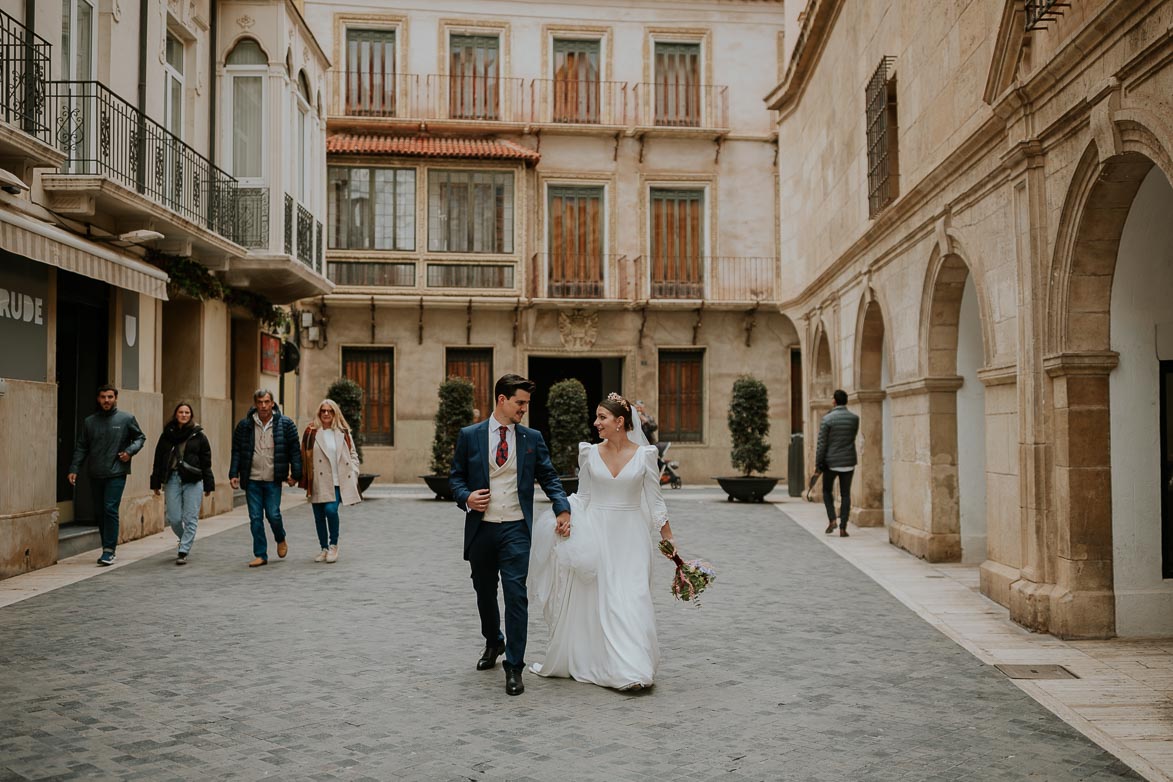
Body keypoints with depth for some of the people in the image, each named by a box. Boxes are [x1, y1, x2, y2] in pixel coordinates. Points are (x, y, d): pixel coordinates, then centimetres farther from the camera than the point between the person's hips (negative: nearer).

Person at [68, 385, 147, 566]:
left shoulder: (126, 419, 1)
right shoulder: (89, 421, 9)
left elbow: (140, 437, 11)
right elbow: (81, 447, 9)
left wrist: (130, 451, -7)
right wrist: (74, 468, -1)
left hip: (116, 474, -4)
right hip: (95, 475, 4)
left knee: (110, 509, -12)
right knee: (99, 512, 9)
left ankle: (109, 550, -9)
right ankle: (107, 547, 21)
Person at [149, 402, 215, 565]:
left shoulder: (198, 435, 1)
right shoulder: (167, 435, 8)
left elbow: (206, 461, 1)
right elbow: (158, 460, 10)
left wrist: (208, 485, -1)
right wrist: (156, 483, 7)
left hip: (193, 481, -2)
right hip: (172, 479, 2)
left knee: (190, 519, -4)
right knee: (173, 518, 3)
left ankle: (183, 552, 2)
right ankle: (185, 541, 31)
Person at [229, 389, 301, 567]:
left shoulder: (285, 424, -1)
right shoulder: (244, 425, 3)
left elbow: (294, 450, 1)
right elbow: (236, 451, 7)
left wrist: (295, 474, -2)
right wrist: (234, 474, 0)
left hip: (273, 480, -2)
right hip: (252, 480, 2)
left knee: (273, 514, -5)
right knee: (255, 518, 4)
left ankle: (281, 540, 27)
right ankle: (260, 554, 14)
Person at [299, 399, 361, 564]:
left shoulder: (343, 432, 6)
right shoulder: (311, 432, 1)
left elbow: (353, 454, 13)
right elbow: (304, 456, 4)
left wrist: (353, 473, 2)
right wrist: (305, 479, 0)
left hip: (337, 481, -1)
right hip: (318, 482, 1)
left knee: (331, 509, -19)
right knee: (319, 516, 7)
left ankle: (333, 545, 1)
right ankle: (324, 549, 24)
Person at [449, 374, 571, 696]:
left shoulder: (532, 438, 3)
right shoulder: (469, 436, 1)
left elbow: (548, 476, 5)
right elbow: (455, 476, 7)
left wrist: (562, 507, -11)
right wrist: (466, 497, -14)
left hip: (515, 529, -1)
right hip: (480, 528, 1)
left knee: (516, 595, -9)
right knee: (485, 592, 17)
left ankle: (514, 667, 0)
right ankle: (493, 643, 43)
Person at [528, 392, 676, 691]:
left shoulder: (645, 454, -4)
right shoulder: (589, 453, 1)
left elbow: (655, 500, 1)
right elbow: (583, 495, 8)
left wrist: (669, 541, 0)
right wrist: (565, 519, -9)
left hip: (630, 536, -2)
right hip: (595, 533, 2)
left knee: (630, 600, -6)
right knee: (589, 600, 8)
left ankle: (632, 670, 0)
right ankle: (580, 662, 24)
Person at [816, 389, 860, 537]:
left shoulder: (827, 419, -11)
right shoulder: (854, 418, -1)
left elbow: (821, 443, -11)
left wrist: (818, 464, -6)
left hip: (831, 462, -2)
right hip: (848, 462, 2)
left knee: (827, 491, 17)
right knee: (845, 495, 6)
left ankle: (831, 519, 2)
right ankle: (843, 528, 2)